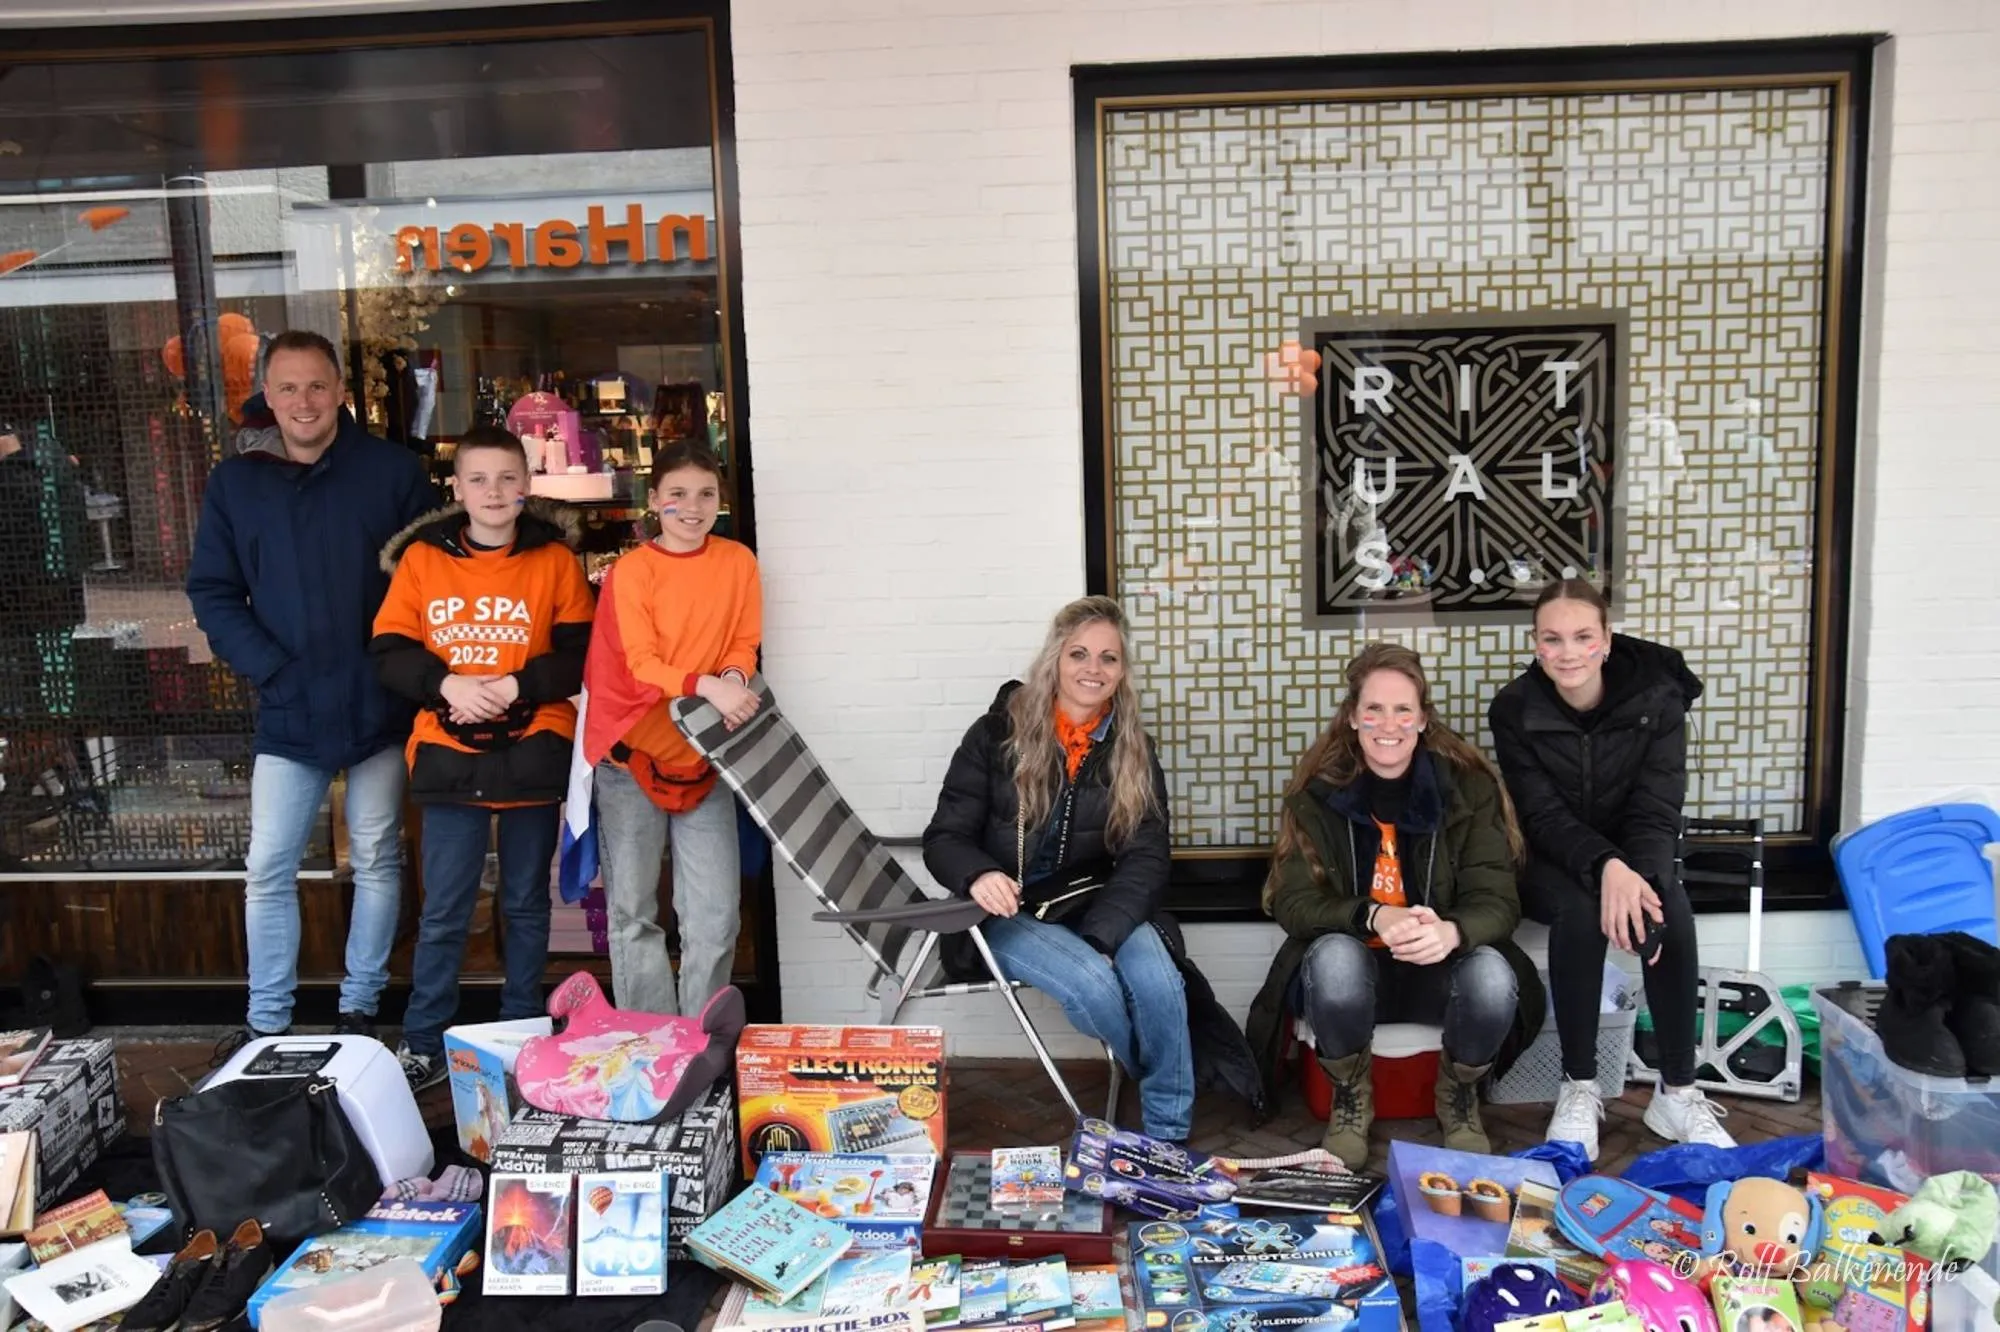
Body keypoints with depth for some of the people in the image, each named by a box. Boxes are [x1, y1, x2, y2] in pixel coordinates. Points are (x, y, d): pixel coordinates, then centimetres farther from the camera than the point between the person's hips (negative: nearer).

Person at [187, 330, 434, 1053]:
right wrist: (272, 668, -9)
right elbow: (212, 593, 4)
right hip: (287, 711, 2)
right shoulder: (234, 482, 3)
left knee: (377, 862, 9)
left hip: (378, 706, -1)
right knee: (268, 870, 4)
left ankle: (360, 1007, 24)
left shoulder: (393, 470, -3)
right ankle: (266, 1021, 18)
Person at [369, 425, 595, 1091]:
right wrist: (447, 684, -15)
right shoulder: (421, 559, 3)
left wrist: (517, 685, -16)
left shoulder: (555, 560, 0)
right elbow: (389, 652, 1)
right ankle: (423, 1047, 18)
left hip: (532, 756, 0)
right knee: (443, 912, 5)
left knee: (527, 905, 13)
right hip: (449, 758, 0)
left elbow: (581, 655, -3)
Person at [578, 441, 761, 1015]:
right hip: (634, 753, -2)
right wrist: (707, 686, -29)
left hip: (705, 756, 2)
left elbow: (744, 645, 4)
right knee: (633, 910, 4)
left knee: (716, 914, 1)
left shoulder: (738, 561, 2)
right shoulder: (631, 570, -6)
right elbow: (641, 664, -13)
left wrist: (735, 679, -18)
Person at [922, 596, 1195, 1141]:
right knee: (1093, 982, -29)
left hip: (1096, 905, 2)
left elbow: (1146, 859, -3)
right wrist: (978, 874, -29)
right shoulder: (997, 734, -4)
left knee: (1159, 982, -27)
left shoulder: (1133, 752, 4)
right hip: (1010, 910, -2)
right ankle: (1166, 1088, -1)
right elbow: (944, 839, -4)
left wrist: (1100, 936, -20)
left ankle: (1170, 1139, -9)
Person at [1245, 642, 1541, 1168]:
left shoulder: (1469, 785, -6)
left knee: (1492, 976, -32)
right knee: (1335, 956, -35)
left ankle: (1459, 1098, 4)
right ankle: (1350, 1099, -3)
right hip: (1351, 968, -1)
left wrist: (1450, 931, -37)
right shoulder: (1317, 790, -7)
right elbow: (1294, 903, -12)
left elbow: (1496, 899, -13)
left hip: (1438, 968, 1)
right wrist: (1374, 917, -33)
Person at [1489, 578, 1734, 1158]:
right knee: (1579, 914, -35)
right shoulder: (1514, 710, -14)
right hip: (1551, 860, -1)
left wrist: (1642, 878, -39)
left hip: (1632, 856, 1)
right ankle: (1579, 1089, -19)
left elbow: (1656, 813, -17)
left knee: (1673, 915, -32)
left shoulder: (1656, 698, -13)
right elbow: (1544, 817, -18)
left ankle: (1678, 1092, -16)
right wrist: (1606, 867, -39)